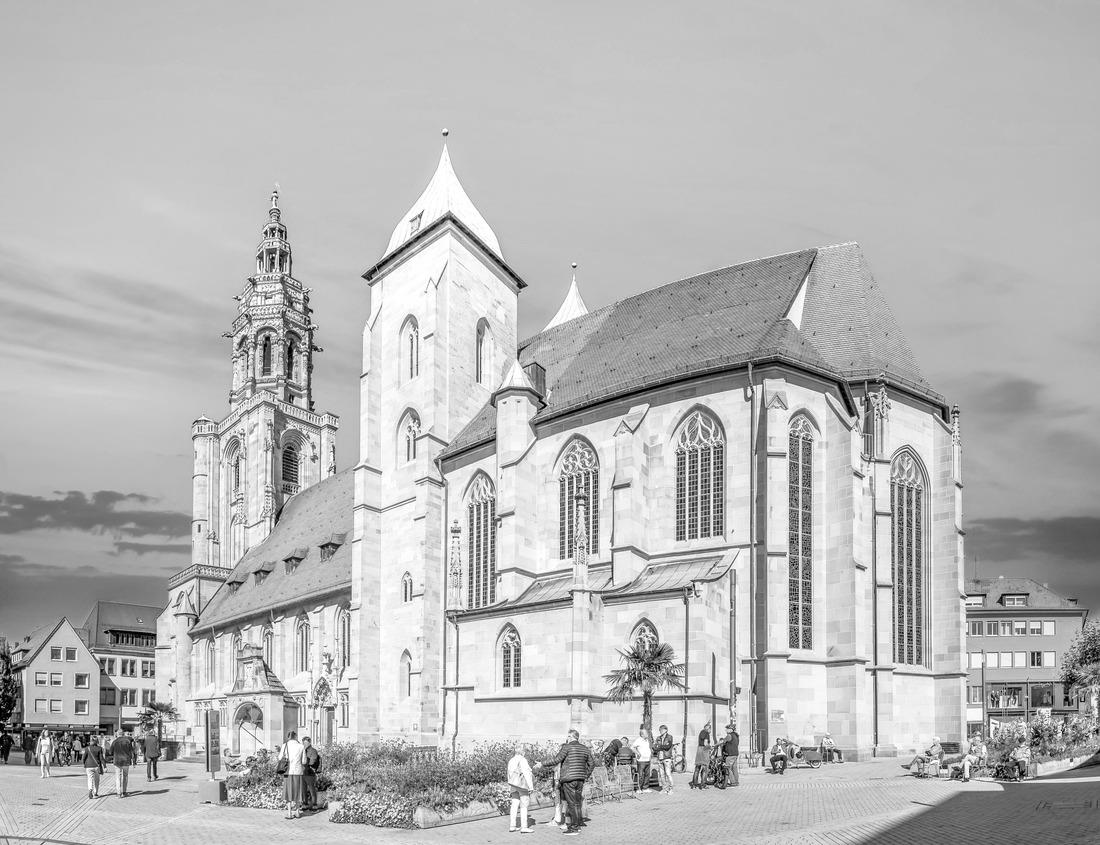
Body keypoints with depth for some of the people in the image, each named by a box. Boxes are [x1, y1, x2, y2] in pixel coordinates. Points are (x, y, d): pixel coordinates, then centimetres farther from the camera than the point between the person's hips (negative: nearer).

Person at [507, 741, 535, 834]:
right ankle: (524, 827, -5)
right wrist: (531, 786, -16)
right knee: (524, 805, -4)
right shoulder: (522, 760, -13)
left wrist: (510, 786, 18)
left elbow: (509, 775, 14)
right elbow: (526, 773, -17)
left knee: (514, 805, 9)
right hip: (523, 784, -8)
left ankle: (512, 826, 9)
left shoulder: (511, 760, 11)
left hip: (514, 785, 8)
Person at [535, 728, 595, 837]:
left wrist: (542, 764, -3)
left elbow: (556, 760, -12)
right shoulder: (585, 749, 11)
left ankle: (574, 828, -3)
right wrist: (585, 776, 27)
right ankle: (577, 825, 18)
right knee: (577, 803, 14)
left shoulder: (567, 747, -8)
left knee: (572, 804, -4)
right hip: (580, 779, 7)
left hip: (569, 779, -7)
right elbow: (592, 764, 17)